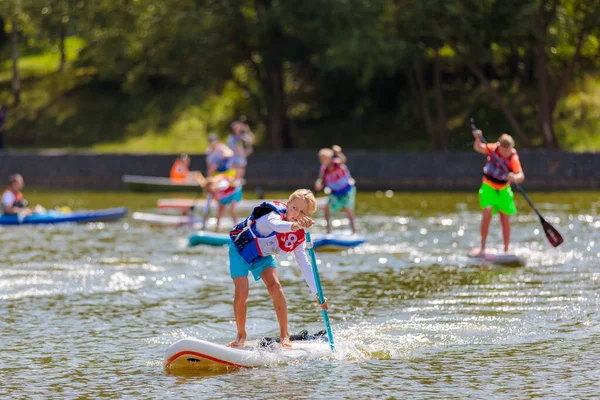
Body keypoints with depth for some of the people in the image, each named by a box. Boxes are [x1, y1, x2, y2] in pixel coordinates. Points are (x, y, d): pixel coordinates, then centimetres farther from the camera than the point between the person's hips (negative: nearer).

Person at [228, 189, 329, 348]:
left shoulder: (298, 237, -12)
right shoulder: (274, 214, -32)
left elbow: (305, 266, -7)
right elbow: (276, 225, -58)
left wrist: (317, 293, -14)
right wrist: (293, 226, -80)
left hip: (262, 256, 5)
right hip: (241, 247, -5)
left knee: (275, 286, -18)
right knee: (241, 292, -18)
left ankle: (284, 335, -8)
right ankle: (241, 335, 3)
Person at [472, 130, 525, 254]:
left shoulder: (513, 158, -18)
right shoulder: (493, 149, -13)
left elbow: (521, 176, -31)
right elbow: (478, 148, -27)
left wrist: (515, 178, -53)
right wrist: (478, 139, -48)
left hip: (503, 189, 1)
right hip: (488, 186, -1)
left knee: (505, 218, 1)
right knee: (487, 212, -19)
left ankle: (506, 250, 10)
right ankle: (482, 247, -15)